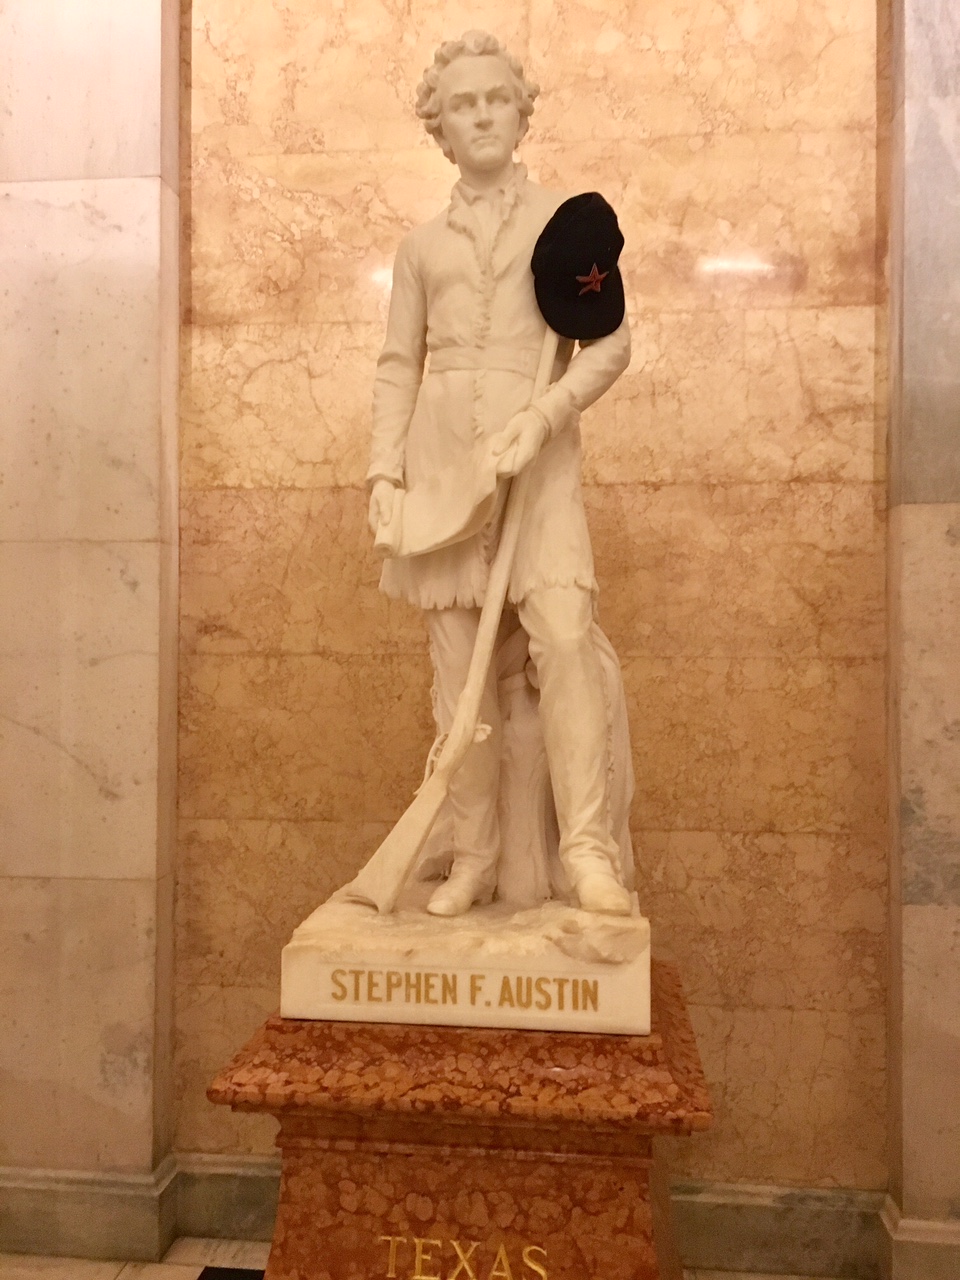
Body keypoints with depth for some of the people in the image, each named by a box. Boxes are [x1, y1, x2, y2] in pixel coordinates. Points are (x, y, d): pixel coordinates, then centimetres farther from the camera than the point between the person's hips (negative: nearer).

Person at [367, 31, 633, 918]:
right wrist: (385, 470, 0)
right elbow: (398, 364, 13)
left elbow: (610, 342, 2)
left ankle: (588, 852, -15)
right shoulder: (422, 244, 18)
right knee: (457, 662, 0)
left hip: (536, 449, -2)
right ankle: (474, 861, 7)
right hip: (440, 453, 2)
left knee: (564, 632, -21)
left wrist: (545, 414, -15)